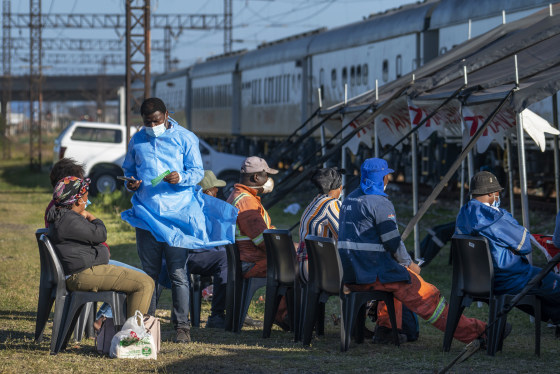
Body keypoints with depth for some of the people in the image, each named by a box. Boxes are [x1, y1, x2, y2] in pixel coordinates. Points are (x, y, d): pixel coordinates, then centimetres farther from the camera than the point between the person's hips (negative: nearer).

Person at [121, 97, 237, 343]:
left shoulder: (185, 138, 4)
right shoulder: (137, 141, 14)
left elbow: (197, 171, 2)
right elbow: (128, 169, 24)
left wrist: (180, 177, -19)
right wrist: (130, 183, 0)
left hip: (177, 213, -3)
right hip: (146, 213, 3)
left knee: (178, 272, -4)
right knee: (148, 271, 6)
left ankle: (182, 325, 0)